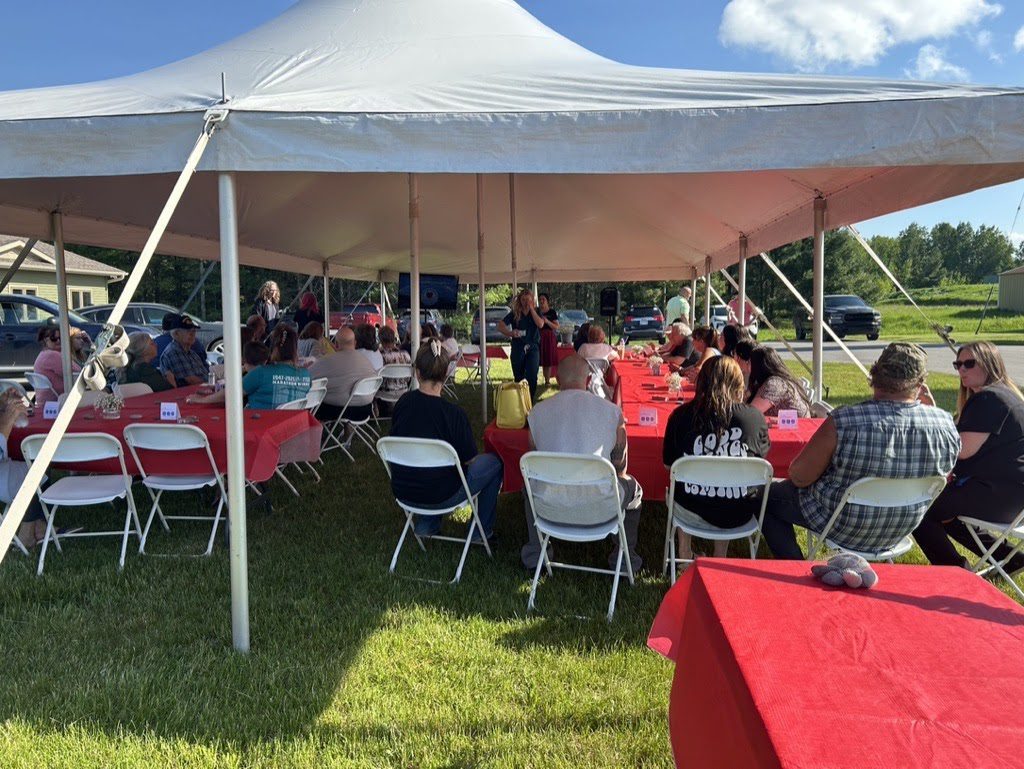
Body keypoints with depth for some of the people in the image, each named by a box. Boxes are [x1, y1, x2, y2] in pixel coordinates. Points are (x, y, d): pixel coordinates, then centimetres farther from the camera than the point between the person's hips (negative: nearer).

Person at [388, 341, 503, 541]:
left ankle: (426, 524, 30)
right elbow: (469, 459, -9)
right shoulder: (454, 413, -22)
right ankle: (483, 530, 24)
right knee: (494, 462, 15)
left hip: (402, 492, 5)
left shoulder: (403, 402, -7)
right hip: (440, 497, -5)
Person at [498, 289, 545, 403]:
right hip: (517, 349, 1)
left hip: (533, 348, -1)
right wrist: (510, 333, -21)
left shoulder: (536, 312, 5)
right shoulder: (514, 313, 2)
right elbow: (500, 326, -3)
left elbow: (540, 324, -15)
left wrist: (531, 309, -12)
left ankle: (531, 401, -4)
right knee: (518, 377, 10)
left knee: (532, 376, -13)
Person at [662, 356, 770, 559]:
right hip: (738, 515, 1)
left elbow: (668, 464, 4)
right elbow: (762, 459, 10)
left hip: (692, 512, 0)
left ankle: (685, 552, 40)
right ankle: (720, 557, 37)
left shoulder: (681, 415, -9)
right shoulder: (755, 417, -9)